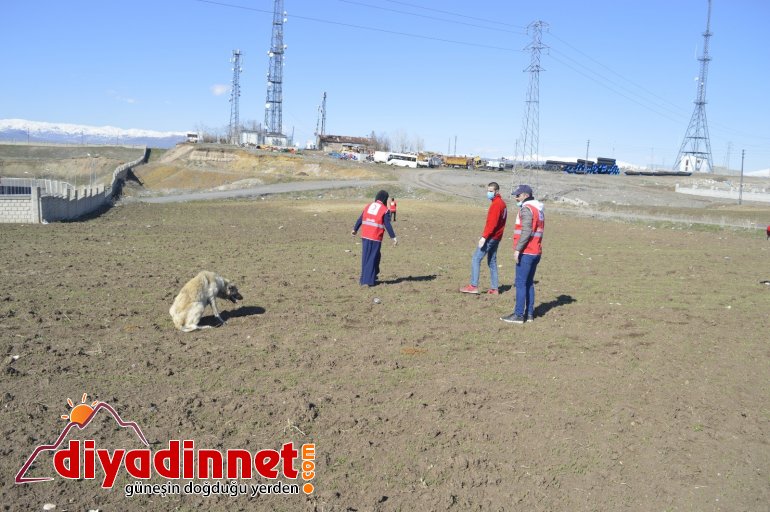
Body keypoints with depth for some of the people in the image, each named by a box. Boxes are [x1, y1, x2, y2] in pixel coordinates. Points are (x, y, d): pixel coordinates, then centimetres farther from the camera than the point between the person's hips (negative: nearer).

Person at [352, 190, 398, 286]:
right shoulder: (385, 210, -6)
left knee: (365, 257, 14)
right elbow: (387, 225, -13)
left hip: (365, 236, 5)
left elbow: (360, 219, 14)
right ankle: (368, 281, 3)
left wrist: (355, 229, 26)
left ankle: (364, 279, 21)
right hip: (376, 238, -5)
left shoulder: (368, 206, 10)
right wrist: (393, 237, -12)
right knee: (373, 259, 3)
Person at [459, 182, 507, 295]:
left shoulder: (496, 204, -15)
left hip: (491, 237, -10)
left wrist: (484, 237, -23)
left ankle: (473, 286, -9)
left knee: (476, 259, -8)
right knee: (492, 262, 13)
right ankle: (494, 289, 14)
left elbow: (492, 223, -22)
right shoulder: (502, 203, 15)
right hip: (496, 237, 10)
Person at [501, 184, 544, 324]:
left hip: (526, 252, -9)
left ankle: (518, 315, -4)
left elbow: (526, 232, -22)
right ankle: (529, 313, 17)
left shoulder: (526, 209, -12)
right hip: (536, 252, 9)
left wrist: (517, 249, -21)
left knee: (521, 283, -5)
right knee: (529, 283, 14)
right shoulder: (539, 209, 17)